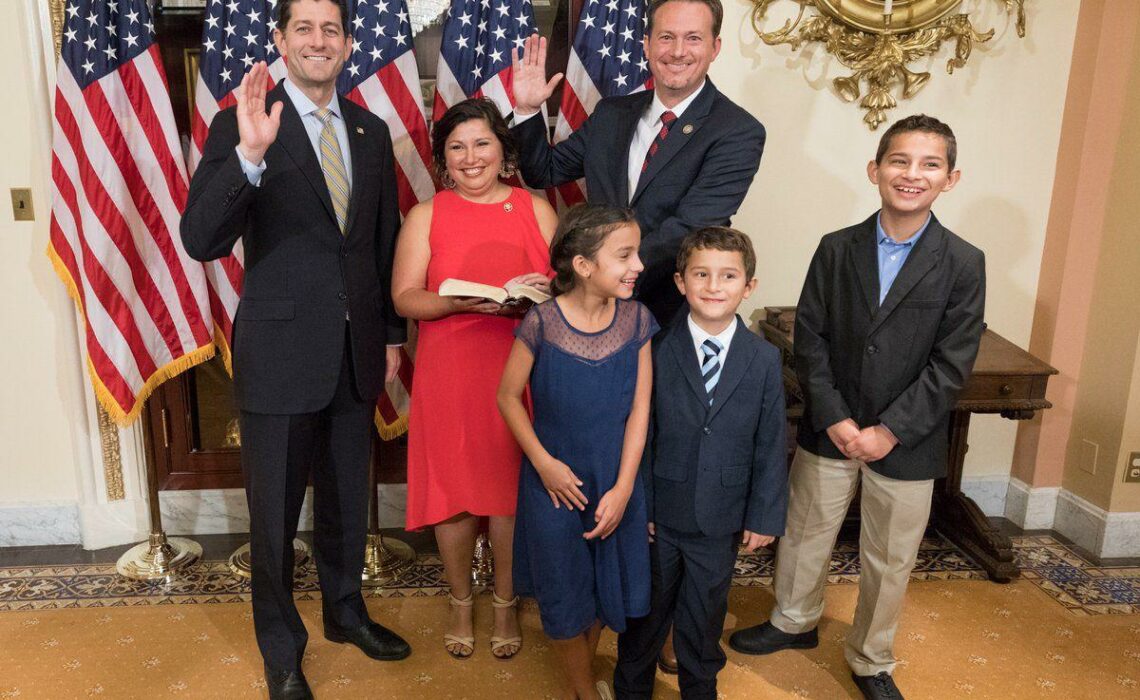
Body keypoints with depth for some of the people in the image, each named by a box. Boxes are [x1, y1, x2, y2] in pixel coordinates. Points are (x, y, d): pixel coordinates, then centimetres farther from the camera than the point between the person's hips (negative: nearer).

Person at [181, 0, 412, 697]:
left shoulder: (372, 131, 7)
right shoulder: (242, 124, -9)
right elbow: (202, 241, -20)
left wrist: (392, 333, 13)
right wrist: (249, 155, -33)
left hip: (358, 352, 5)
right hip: (280, 352, -4)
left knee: (347, 501, 20)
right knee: (275, 515, 11)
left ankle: (346, 611, 44)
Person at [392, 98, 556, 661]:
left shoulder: (536, 210, 5)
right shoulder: (426, 216, 4)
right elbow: (404, 297, -4)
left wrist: (540, 294, -17)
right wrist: (463, 302, -21)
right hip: (448, 375, 0)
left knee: (512, 489, 6)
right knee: (453, 489, 7)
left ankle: (506, 604, 28)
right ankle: (461, 603, 30)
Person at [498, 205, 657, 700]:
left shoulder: (636, 320, -10)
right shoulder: (542, 321, -18)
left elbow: (639, 410, -7)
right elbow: (508, 396, -6)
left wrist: (622, 489, -10)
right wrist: (543, 462, -12)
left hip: (615, 480, 3)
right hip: (555, 480, -2)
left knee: (607, 585, 17)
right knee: (564, 592, 12)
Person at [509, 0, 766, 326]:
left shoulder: (739, 132, -10)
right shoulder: (612, 113, 7)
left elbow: (688, 229, -21)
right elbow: (544, 172, 16)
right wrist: (528, 109, -1)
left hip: (673, 318, -3)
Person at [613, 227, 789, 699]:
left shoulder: (765, 360, -7)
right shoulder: (656, 353, -11)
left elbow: (771, 446, -3)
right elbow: (641, 438, -7)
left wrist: (765, 515, -2)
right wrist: (639, 506, -7)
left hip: (722, 521, 1)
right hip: (660, 516, -1)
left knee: (704, 615, 20)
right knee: (646, 610, 18)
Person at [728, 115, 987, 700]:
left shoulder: (963, 265, -6)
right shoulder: (836, 249, -2)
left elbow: (951, 365, -10)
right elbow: (809, 339, -3)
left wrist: (889, 432, -15)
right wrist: (834, 419, -12)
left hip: (906, 444, -1)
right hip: (829, 430, 1)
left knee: (889, 562, 13)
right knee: (804, 534, 17)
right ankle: (795, 621, 43)